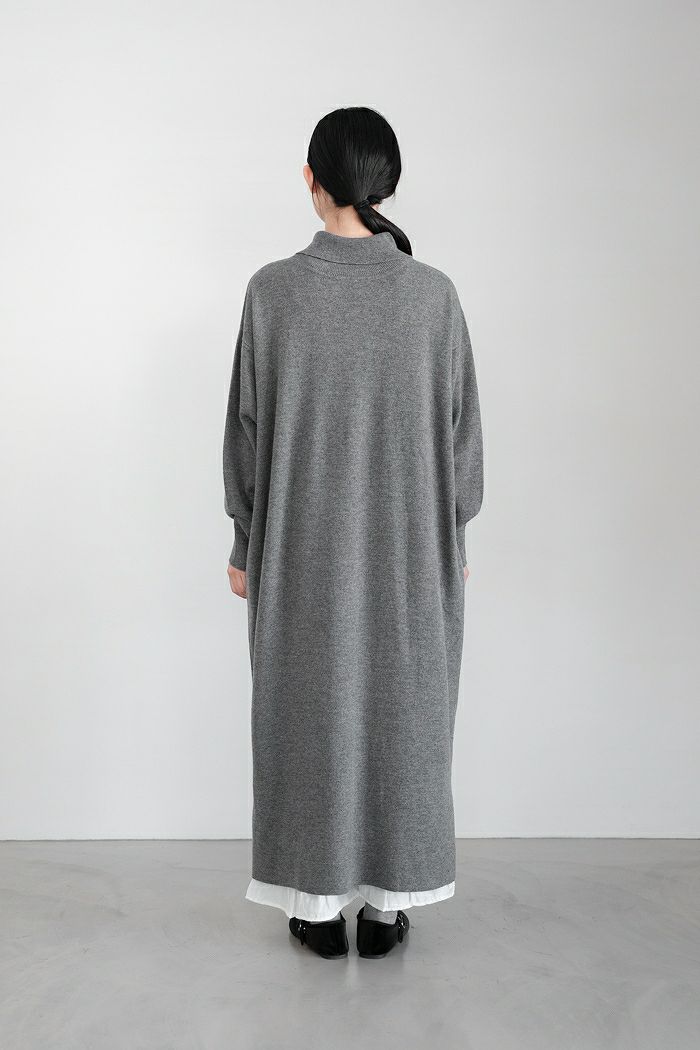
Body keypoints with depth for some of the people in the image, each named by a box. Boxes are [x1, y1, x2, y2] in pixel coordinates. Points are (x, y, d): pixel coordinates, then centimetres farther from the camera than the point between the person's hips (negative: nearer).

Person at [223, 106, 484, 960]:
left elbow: (246, 425, -5)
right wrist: (453, 534, 10)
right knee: (401, 713, 12)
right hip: (408, 544, 1)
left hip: (302, 544, 0)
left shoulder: (273, 290, -9)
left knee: (309, 712, 12)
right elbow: (461, 428, -2)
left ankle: (318, 905, 23)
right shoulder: (434, 293, -6)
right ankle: (387, 906, 23)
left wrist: (244, 543, 5)